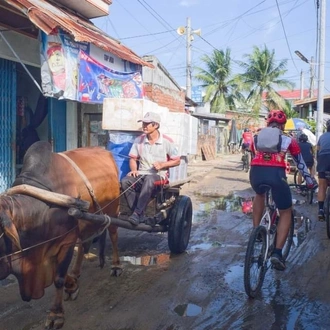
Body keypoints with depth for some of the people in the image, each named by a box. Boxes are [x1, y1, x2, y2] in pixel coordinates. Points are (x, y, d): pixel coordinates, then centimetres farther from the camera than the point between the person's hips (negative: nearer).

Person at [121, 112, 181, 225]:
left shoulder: (167, 141, -4)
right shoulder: (139, 140, 6)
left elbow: (177, 161, 2)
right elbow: (133, 158, 12)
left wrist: (162, 164, -14)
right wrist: (134, 169, -9)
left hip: (158, 175, -4)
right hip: (141, 174, 4)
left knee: (149, 180, -40)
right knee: (125, 181, -27)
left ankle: (137, 213, -38)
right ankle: (140, 215, -26)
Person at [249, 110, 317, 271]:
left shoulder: (257, 137, 27)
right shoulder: (288, 140, 21)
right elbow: (300, 163, 27)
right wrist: (311, 182, 40)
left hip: (256, 173, 3)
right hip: (276, 174, -2)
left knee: (259, 195, 38)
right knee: (286, 213, 17)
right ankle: (277, 253, 4)